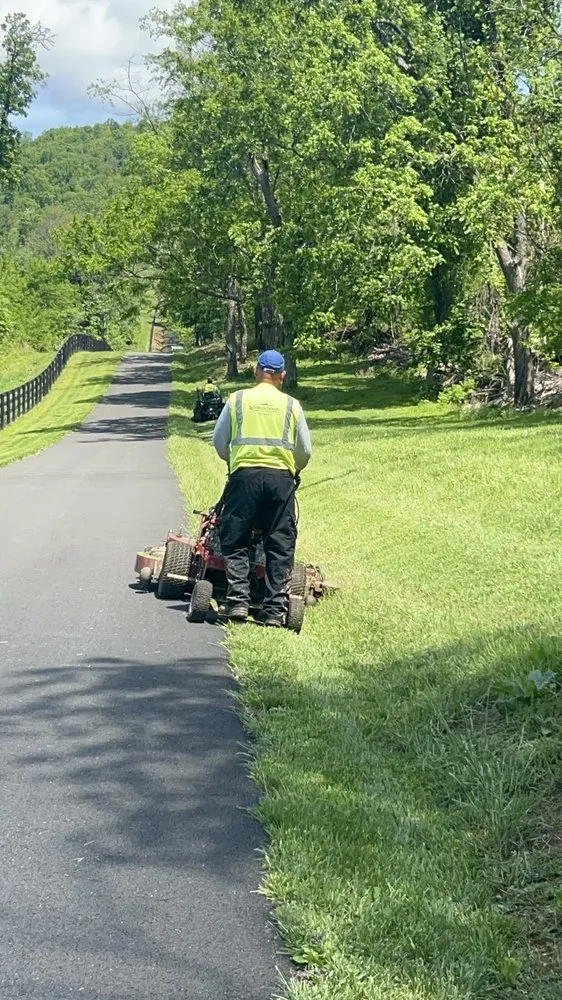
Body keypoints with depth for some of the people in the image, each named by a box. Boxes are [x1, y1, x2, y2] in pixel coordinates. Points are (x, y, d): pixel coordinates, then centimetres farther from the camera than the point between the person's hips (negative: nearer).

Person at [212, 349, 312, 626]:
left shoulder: (238, 399, 7)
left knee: (235, 543, 6)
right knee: (280, 548, 4)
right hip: (281, 477, 1)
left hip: (245, 475, -1)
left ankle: (237, 601, -6)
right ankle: (275, 610, 0)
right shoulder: (291, 405, 9)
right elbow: (305, 450, 12)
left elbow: (219, 442, 11)